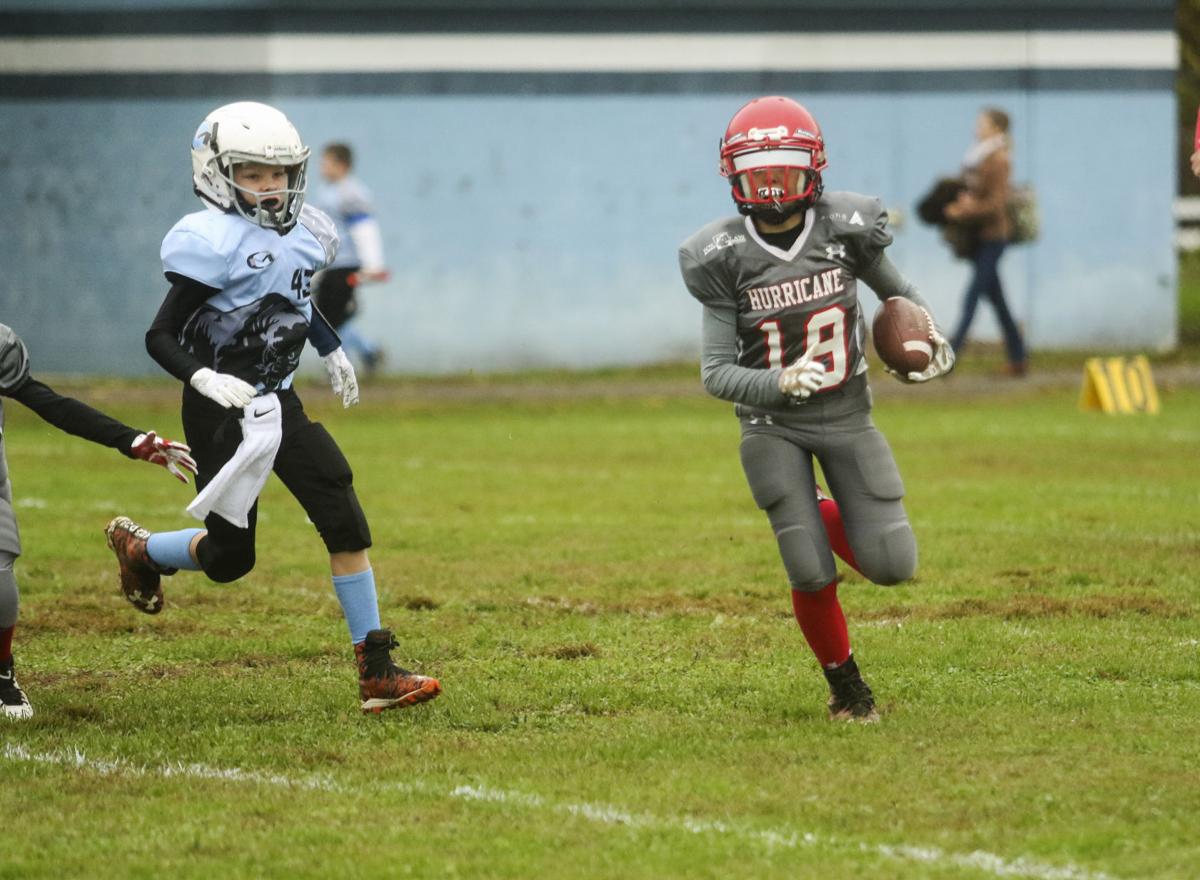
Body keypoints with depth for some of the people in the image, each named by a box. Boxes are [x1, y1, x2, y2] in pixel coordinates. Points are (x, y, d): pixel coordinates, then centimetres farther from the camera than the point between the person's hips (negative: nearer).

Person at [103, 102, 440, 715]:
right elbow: (160, 337, -17)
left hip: (276, 404, 7)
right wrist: (206, 380, -32)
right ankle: (137, 548, 38)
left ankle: (377, 671, -5)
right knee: (230, 558, 4)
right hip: (221, 412, -6)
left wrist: (331, 351, 26)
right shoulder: (213, 243, -18)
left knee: (346, 523, -7)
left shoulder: (300, 233, 5)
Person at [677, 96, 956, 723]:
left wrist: (932, 338, -7)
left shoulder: (845, 227, -9)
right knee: (813, 577, -9)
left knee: (891, 565, -5)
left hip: (847, 416, 2)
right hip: (773, 425, -2)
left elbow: (899, 292, 12)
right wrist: (780, 383, -32)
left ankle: (822, 518, 28)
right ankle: (844, 684, 19)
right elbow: (715, 373, -14)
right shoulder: (724, 256, -14)